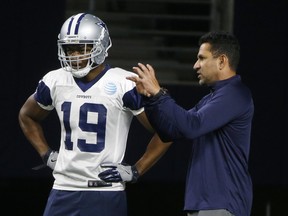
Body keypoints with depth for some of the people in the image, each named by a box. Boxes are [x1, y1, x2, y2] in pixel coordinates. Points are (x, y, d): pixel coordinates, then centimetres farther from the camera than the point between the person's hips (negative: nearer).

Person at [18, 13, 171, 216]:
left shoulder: (123, 85, -10)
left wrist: (136, 171, -7)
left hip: (106, 193, -4)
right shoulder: (55, 82, 4)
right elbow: (27, 117, 26)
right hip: (64, 189, 4)